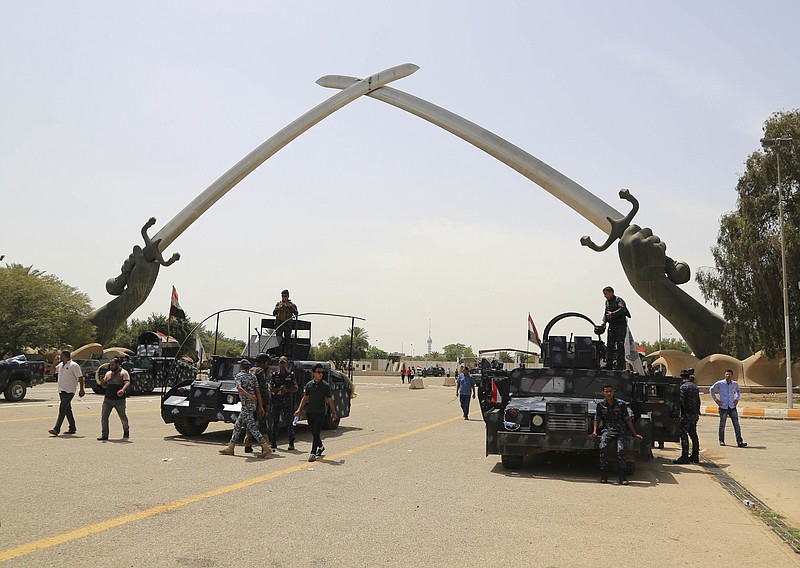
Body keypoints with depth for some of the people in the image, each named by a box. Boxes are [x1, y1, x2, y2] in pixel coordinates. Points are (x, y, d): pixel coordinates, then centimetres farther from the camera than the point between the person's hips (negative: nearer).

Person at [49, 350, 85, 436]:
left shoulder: (74, 365, -11)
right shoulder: (60, 365, 14)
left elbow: (80, 377, -11)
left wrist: (81, 389, -14)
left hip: (69, 391, -9)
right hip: (61, 391, 9)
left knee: (62, 409, -13)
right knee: (67, 410, 12)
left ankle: (56, 429, -17)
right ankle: (72, 428, 19)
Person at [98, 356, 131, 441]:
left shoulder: (123, 373, -4)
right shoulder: (108, 373, 13)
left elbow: (127, 383, -18)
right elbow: (104, 386, 18)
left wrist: (123, 390, -38)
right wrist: (102, 382, -6)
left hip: (119, 400, -4)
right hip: (107, 399, 4)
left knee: (123, 417, 10)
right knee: (103, 417, -7)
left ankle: (126, 431, 35)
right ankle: (104, 435, -2)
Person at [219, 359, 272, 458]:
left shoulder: (238, 376, -4)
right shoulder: (253, 377, 13)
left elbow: (239, 388, -23)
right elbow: (257, 391, 7)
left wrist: (249, 396, -36)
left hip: (247, 404, -8)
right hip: (253, 404, 8)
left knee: (252, 427, -10)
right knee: (237, 425, 16)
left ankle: (266, 448, -16)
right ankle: (230, 447, 21)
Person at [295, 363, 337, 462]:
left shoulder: (325, 385, -2)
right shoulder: (309, 384, 5)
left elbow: (330, 400, 3)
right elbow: (305, 398, 13)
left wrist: (333, 412, 3)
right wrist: (299, 409, 5)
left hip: (320, 413, -3)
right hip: (310, 413, 3)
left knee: (316, 433, -9)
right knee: (313, 433, 13)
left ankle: (313, 453, -7)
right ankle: (320, 447, 35)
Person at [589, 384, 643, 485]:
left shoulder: (621, 404, 2)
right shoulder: (600, 405, 6)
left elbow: (628, 420, 8)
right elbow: (597, 419, 15)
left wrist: (635, 434, 9)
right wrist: (594, 432, 3)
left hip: (620, 430, -1)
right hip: (607, 430, 1)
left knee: (621, 450, -23)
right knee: (603, 448, -26)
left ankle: (622, 477, -14)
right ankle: (603, 476, -18)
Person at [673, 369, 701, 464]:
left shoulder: (683, 387, -11)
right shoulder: (695, 387, 13)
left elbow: (681, 401, -16)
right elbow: (698, 401, 17)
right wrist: (697, 413, 22)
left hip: (686, 413, -8)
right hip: (694, 413, 8)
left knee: (683, 434, -5)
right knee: (693, 434, 13)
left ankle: (684, 457, -7)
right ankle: (695, 456, 18)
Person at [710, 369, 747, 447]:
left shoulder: (735, 384, 4)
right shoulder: (719, 383, -5)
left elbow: (738, 390, 26)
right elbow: (711, 390, 8)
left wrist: (737, 399, 11)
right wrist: (716, 400, 1)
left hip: (732, 407, 2)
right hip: (723, 407, -2)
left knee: (736, 424, -4)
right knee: (722, 425, 6)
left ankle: (739, 441, -4)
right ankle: (721, 440, 21)